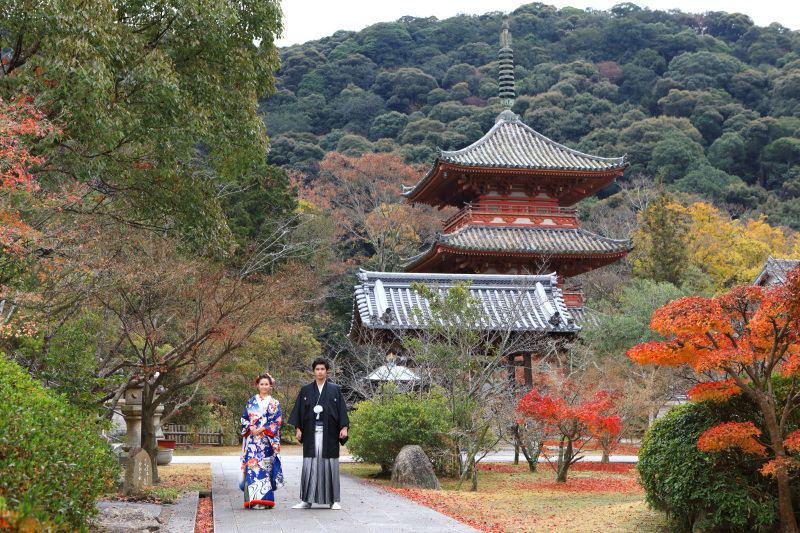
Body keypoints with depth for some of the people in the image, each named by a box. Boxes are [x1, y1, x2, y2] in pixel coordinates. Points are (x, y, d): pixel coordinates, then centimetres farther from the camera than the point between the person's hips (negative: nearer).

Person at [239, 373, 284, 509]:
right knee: (252, 465, -8)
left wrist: (262, 429, -10)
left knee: (265, 466, -7)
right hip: (252, 440, 2)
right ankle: (253, 499, -7)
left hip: (266, 440, -2)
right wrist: (251, 428, -7)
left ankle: (265, 499, -3)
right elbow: (244, 418, 13)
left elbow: (277, 422, 1)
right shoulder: (251, 402, 14)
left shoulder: (274, 403, 8)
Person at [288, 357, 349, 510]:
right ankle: (306, 500, 4)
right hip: (311, 433, 1)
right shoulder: (306, 390, 10)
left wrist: (344, 427, -5)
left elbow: (342, 409, 5)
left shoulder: (335, 389, 8)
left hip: (329, 433, -1)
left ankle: (334, 500, 5)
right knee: (309, 465, -1)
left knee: (330, 464, -1)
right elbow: (299, 410, 10)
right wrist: (298, 428, 2)